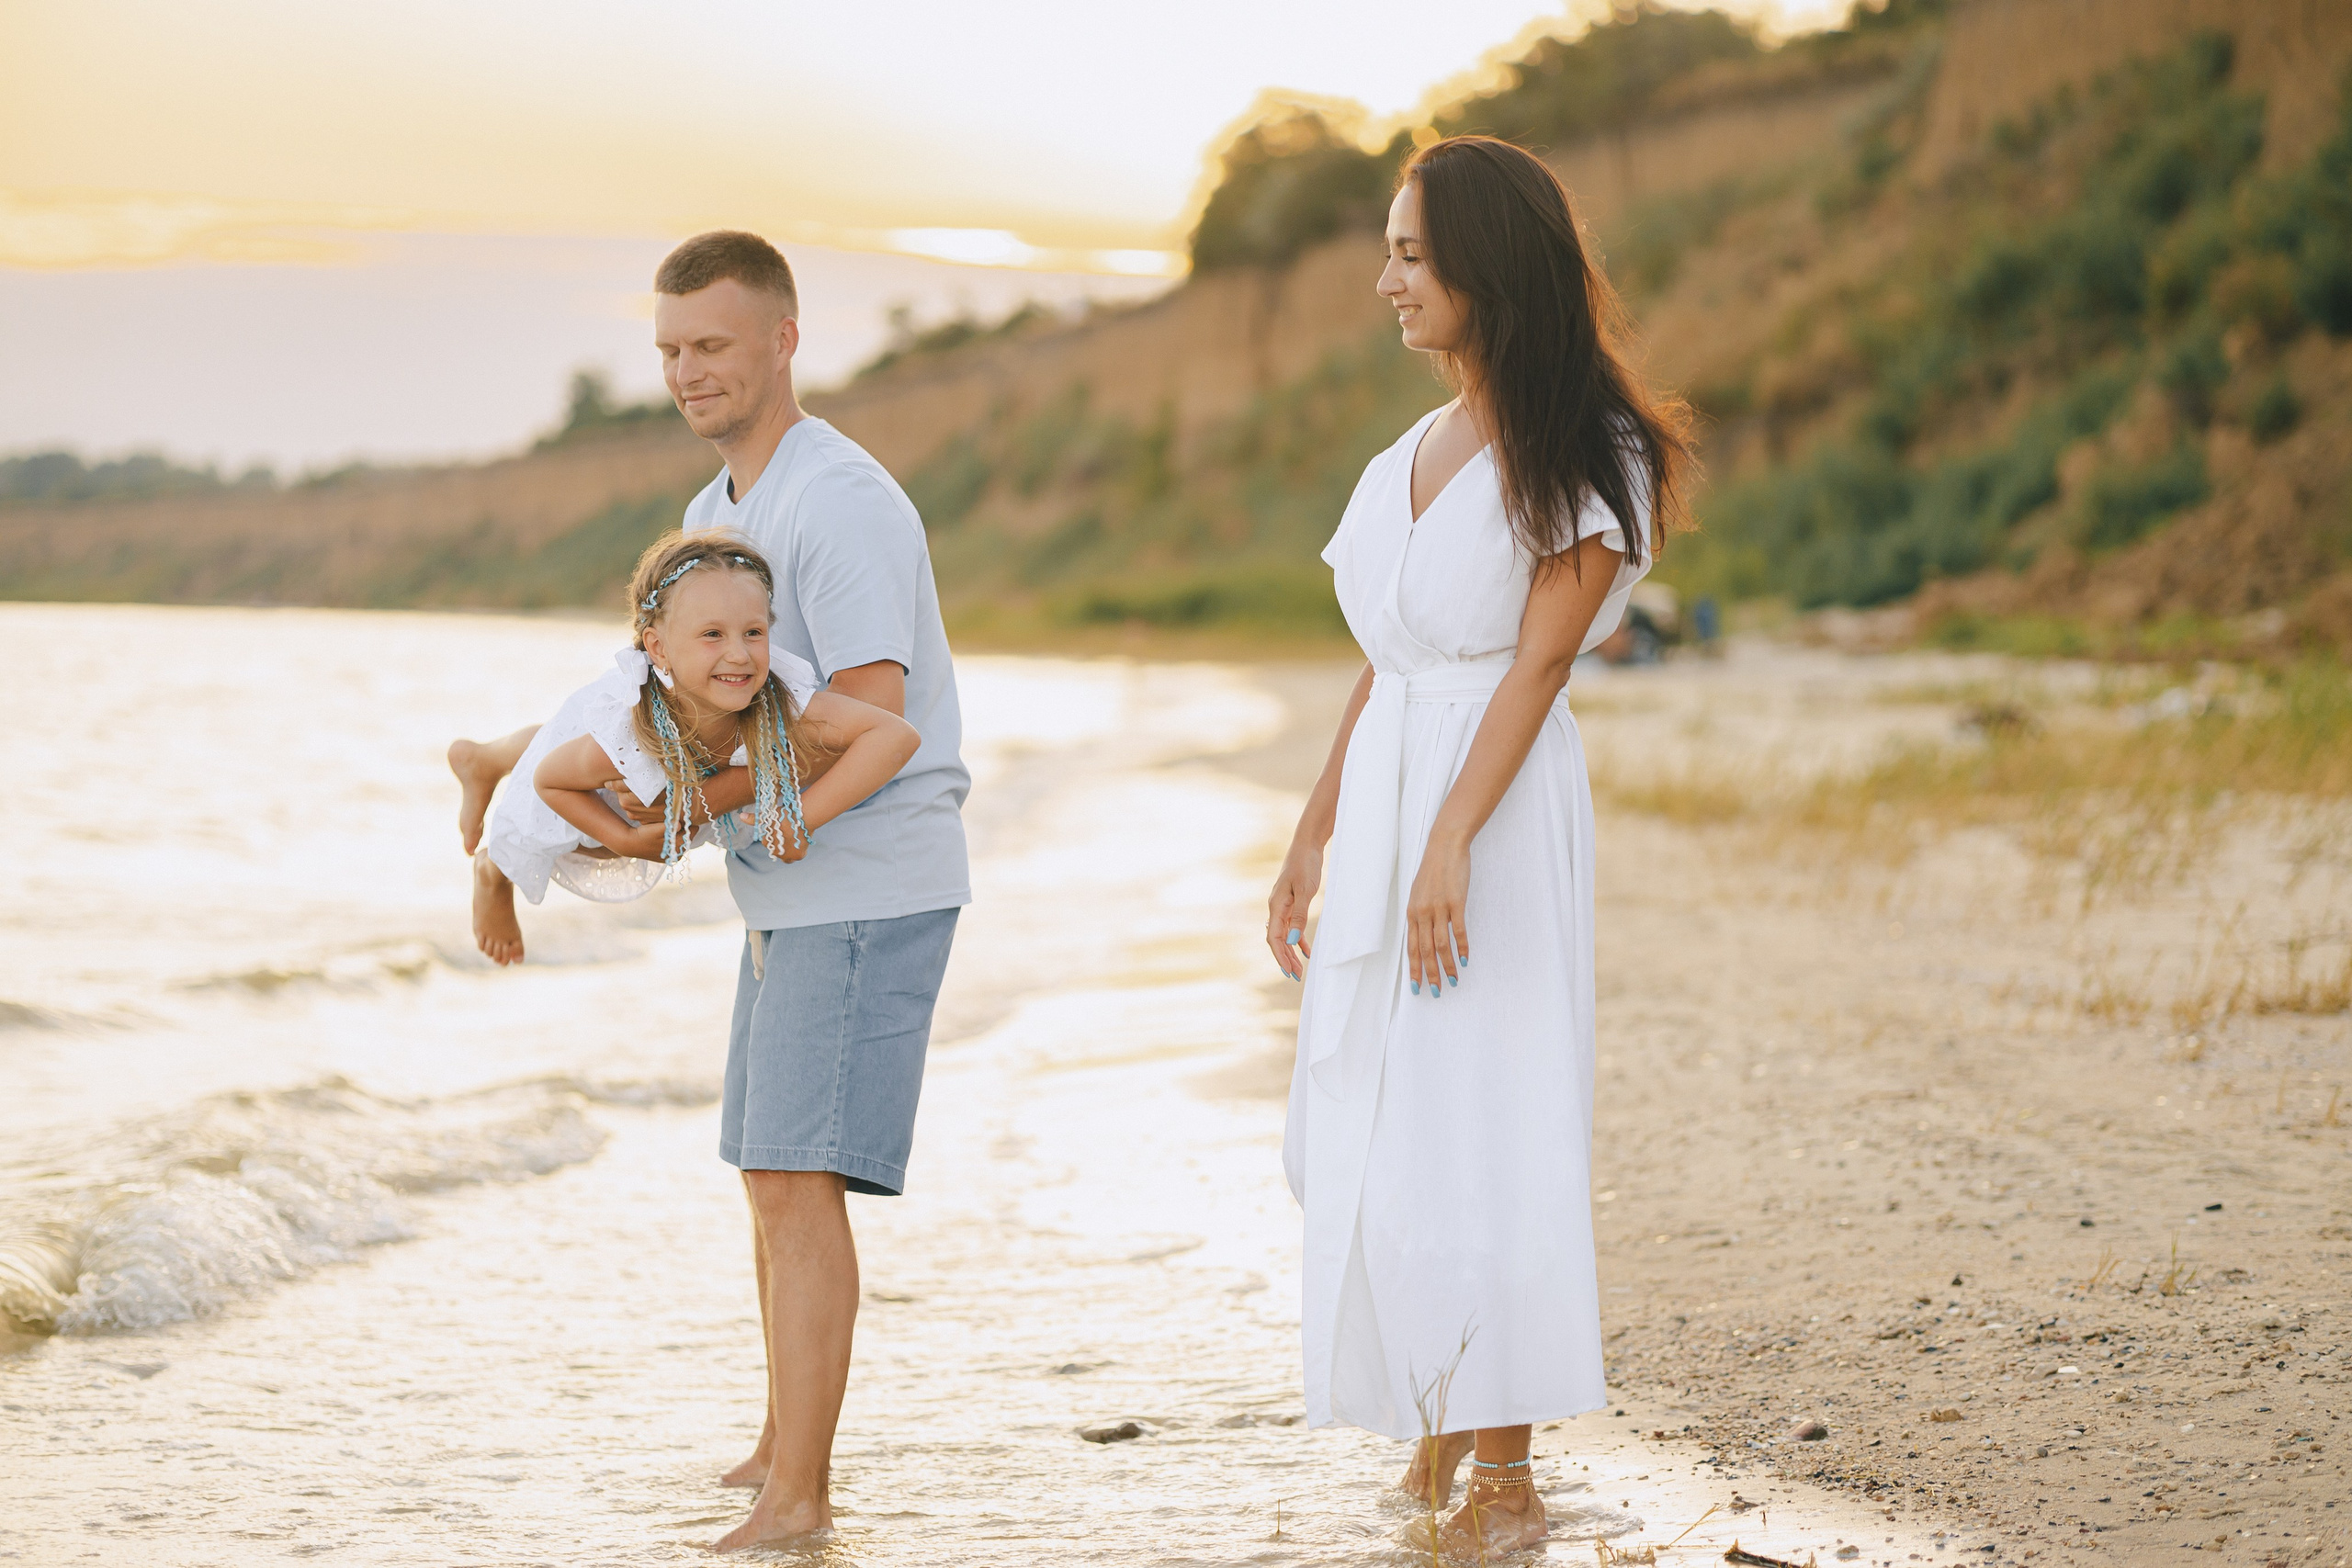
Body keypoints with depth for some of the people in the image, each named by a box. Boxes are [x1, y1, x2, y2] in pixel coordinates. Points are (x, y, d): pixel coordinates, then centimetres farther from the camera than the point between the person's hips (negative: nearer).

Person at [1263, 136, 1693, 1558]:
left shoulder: (1585, 455, -6)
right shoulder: (1415, 453, 17)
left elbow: (1540, 657, -14)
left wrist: (1451, 842, -22)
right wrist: (1313, 839, 17)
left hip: (1502, 807, -8)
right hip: (1381, 802, 8)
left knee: (1471, 1121, -9)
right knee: (1364, 1117, 8)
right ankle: (1439, 1427, 21)